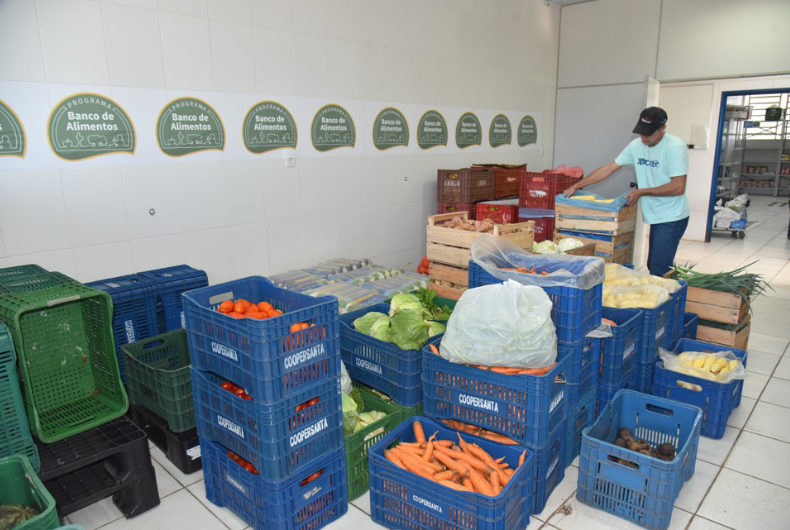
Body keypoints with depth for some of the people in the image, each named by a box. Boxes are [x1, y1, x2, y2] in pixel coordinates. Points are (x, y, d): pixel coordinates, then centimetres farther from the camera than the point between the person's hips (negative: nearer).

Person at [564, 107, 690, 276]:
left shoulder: (675, 147, -14)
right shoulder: (636, 145, 5)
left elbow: (678, 187, -18)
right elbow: (609, 169, 8)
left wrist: (641, 192, -13)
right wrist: (576, 186, 4)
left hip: (672, 218, -7)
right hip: (655, 217, 7)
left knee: (659, 271, -13)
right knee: (652, 267, 12)